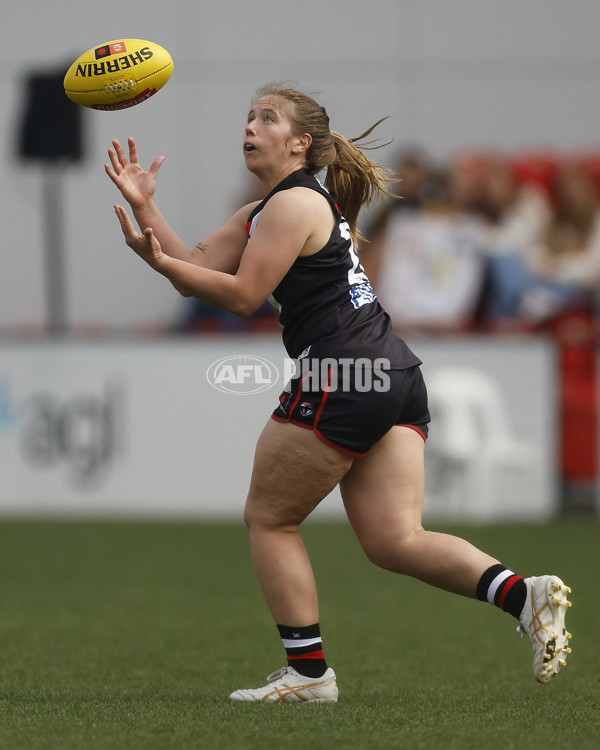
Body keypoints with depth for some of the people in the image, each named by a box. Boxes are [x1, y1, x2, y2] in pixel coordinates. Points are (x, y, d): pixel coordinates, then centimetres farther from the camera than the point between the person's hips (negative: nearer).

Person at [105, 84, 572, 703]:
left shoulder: (294, 204, -6)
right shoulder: (259, 214, 23)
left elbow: (241, 296, -11)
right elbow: (196, 271, 17)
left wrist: (157, 259, -11)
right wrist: (145, 208, 12)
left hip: (340, 383, -10)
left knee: (268, 518, 5)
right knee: (394, 542, 2)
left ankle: (308, 672, 6)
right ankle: (524, 595, -15)